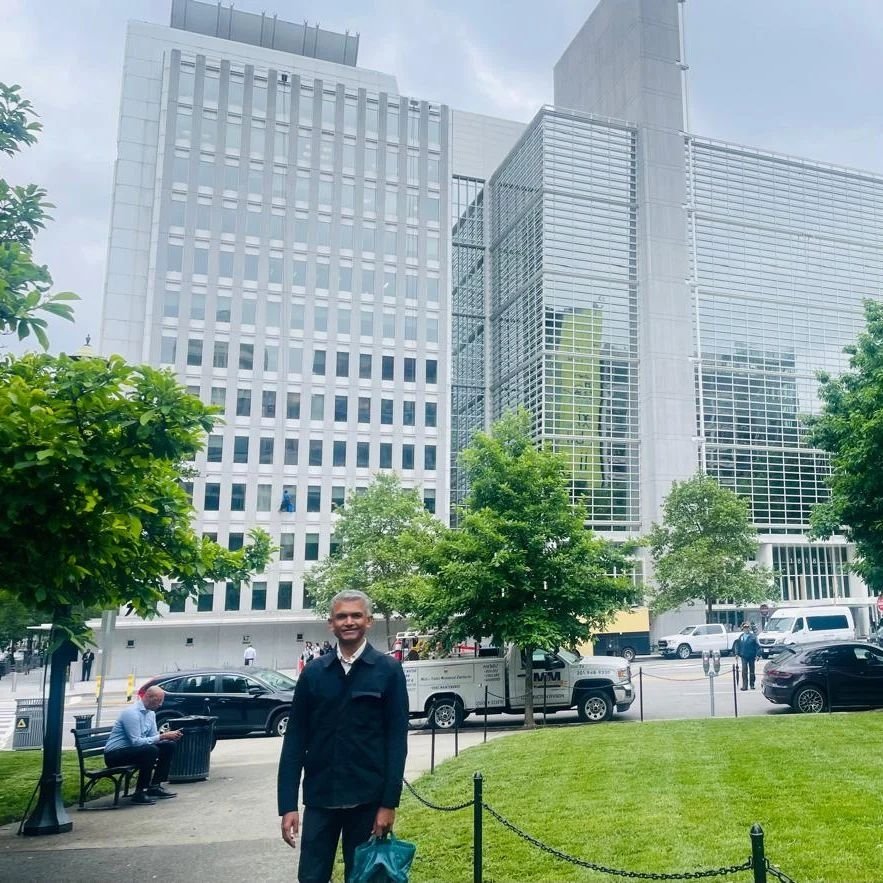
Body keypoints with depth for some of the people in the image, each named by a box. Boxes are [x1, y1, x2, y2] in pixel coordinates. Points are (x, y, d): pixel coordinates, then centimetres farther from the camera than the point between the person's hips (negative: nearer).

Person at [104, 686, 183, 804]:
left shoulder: (151, 713, 7)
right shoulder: (132, 713, -21)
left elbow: (153, 737, 10)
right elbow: (136, 741, -26)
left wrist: (168, 735, -10)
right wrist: (162, 737, -25)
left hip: (133, 749, 9)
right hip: (114, 754, -9)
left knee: (169, 745, 0)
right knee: (151, 750, -32)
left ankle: (154, 786, 5)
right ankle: (139, 793, -21)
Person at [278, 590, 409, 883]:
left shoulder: (388, 670, -3)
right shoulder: (313, 672, 2)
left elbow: (397, 739, -4)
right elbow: (295, 739, 2)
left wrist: (389, 802, -8)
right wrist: (288, 804, -3)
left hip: (368, 799, -1)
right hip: (319, 798, 1)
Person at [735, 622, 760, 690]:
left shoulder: (753, 636, -4)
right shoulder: (741, 637, 4)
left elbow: (757, 646, -4)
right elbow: (737, 645, 11)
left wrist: (757, 655, -10)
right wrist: (737, 653, 5)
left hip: (751, 656, -1)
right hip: (744, 656, 1)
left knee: (752, 671, 9)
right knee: (744, 671, -7)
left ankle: (752, 684, 21)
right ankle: (745, 685, -6)